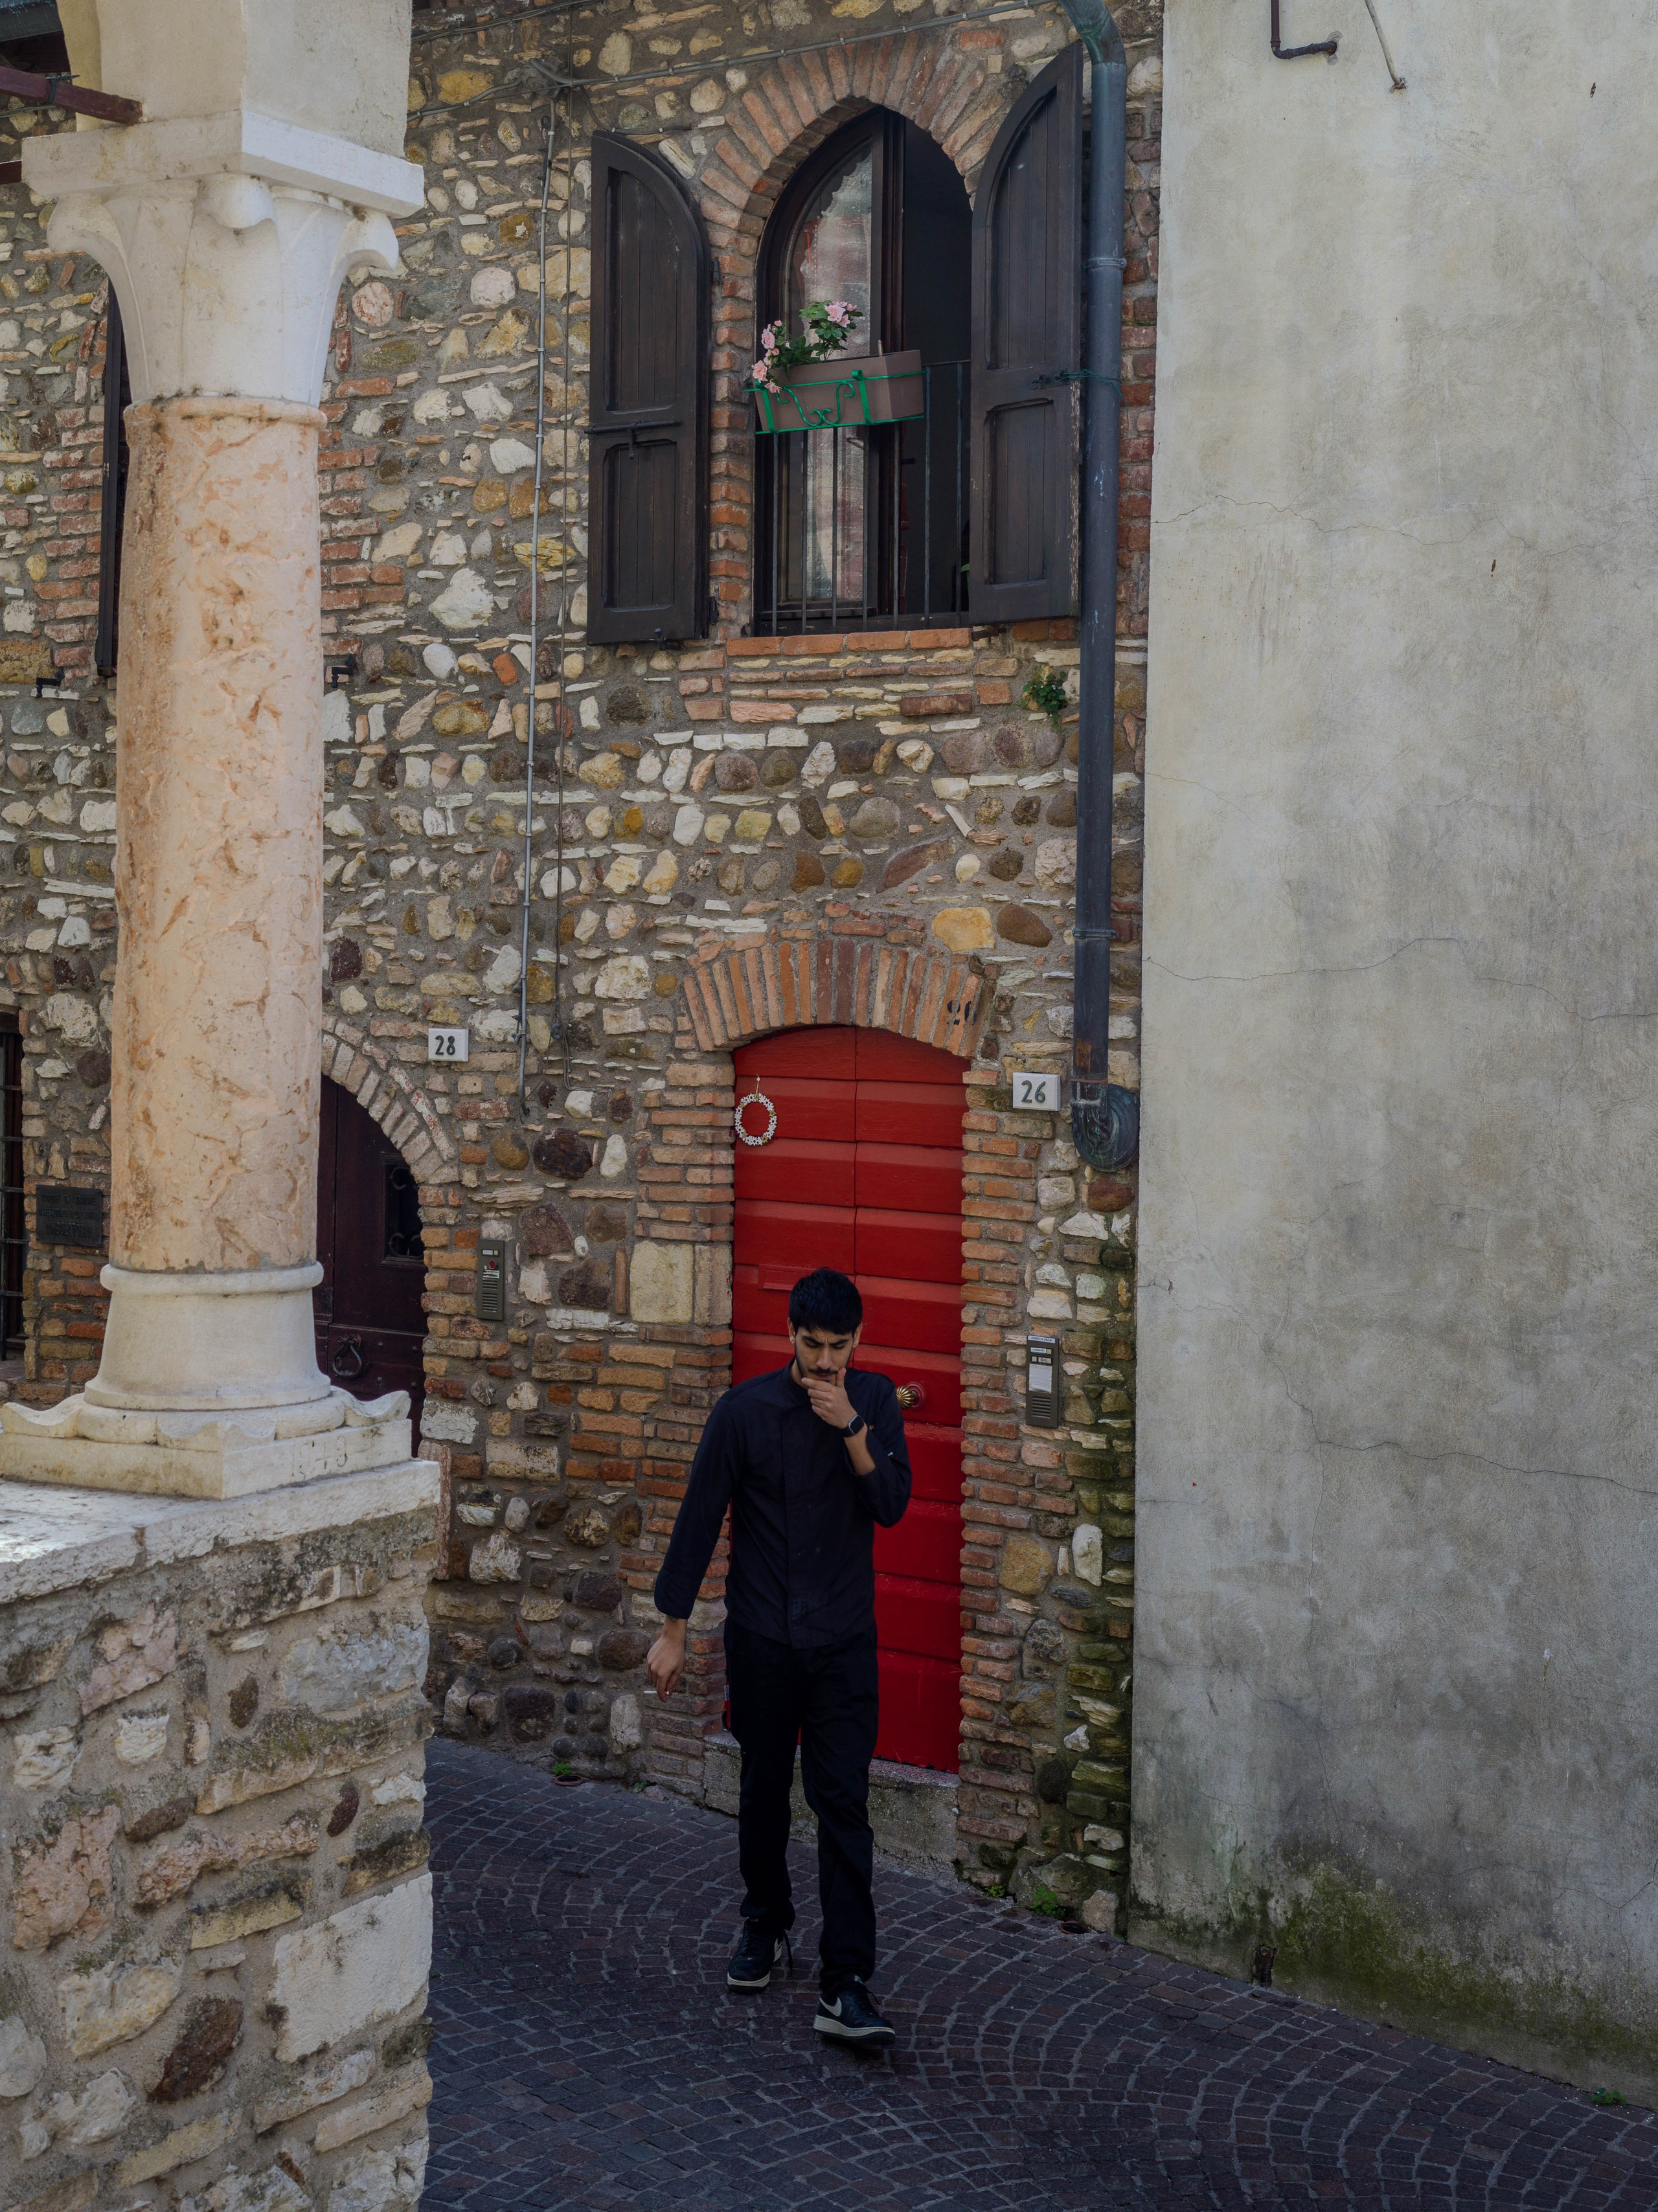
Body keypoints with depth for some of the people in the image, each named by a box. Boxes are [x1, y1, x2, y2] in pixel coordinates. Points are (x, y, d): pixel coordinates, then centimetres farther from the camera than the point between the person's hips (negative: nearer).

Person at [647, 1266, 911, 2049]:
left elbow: (892, 1505, -11)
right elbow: (699, 1519, -2)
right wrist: (673, 1629, -1)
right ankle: (766, 1924, 39)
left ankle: (844, 1987, -7)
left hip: (843, 1640, 0)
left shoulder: (874, 1402, -2)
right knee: (764, 1790, 15)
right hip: (760, 1638, 0)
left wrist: (850, 1428, -23)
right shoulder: (745, 1410, -7)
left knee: (843, 1806, -6)